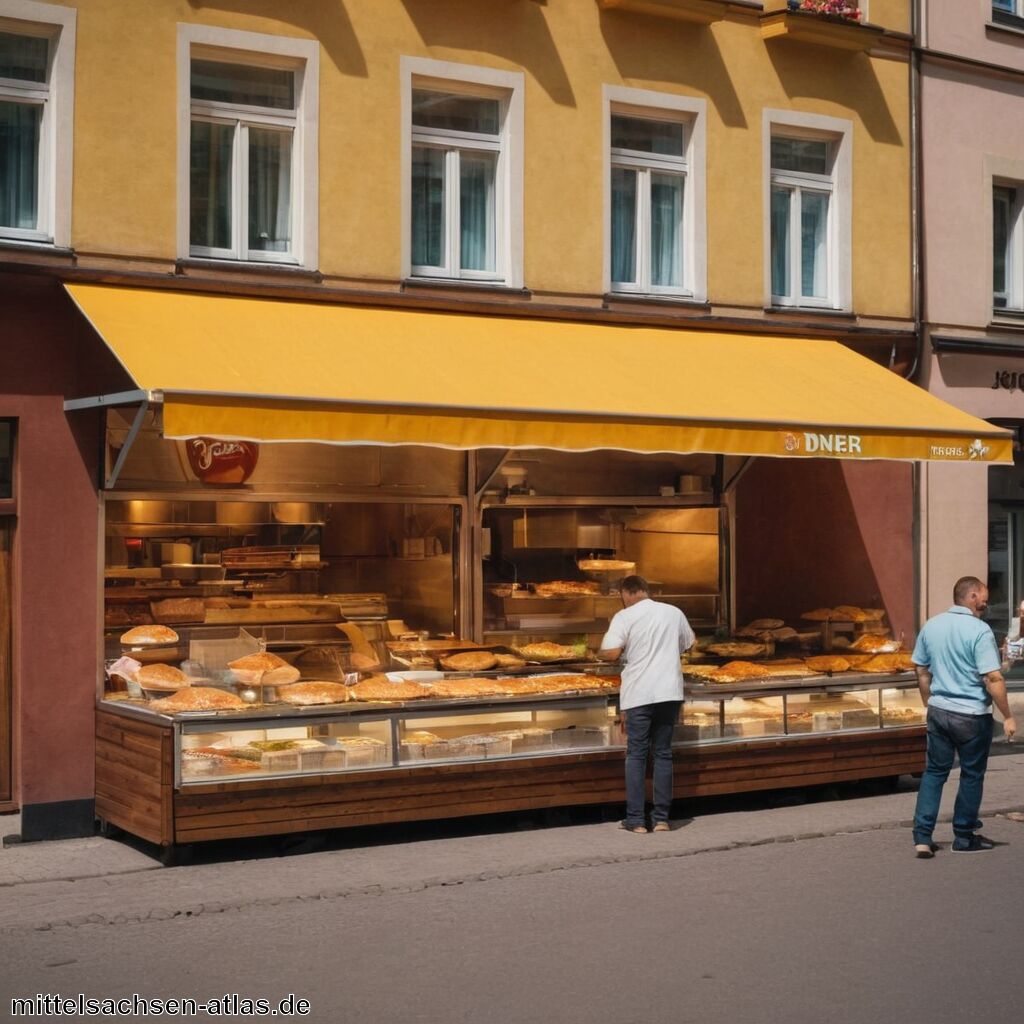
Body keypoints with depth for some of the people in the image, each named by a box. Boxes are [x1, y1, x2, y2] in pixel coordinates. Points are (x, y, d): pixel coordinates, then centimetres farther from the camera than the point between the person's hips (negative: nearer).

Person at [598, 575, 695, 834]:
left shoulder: (624, 617, -6)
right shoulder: (674, 612, 8)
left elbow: (611, 653, -16)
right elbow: (689, 644, 22)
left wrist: (600, 654, 7)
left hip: (639, 694, -3)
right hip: (670, 692, 4)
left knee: (636, 755, 4)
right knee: (663, 754, 9)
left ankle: (636, 820, 3)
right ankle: (661, 818, 9)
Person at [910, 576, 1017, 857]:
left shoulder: (931, 626, 3)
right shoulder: (979, 631, -16)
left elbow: (921, 672, 11)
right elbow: (993, 679, -20)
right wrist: (1007, 717, -12)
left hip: (939, 711, 5)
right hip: (972, 715, -5)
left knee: (934, 771, 11)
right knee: (972, 775, 10)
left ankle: (922, 836, 5)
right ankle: (964, 837, 20)